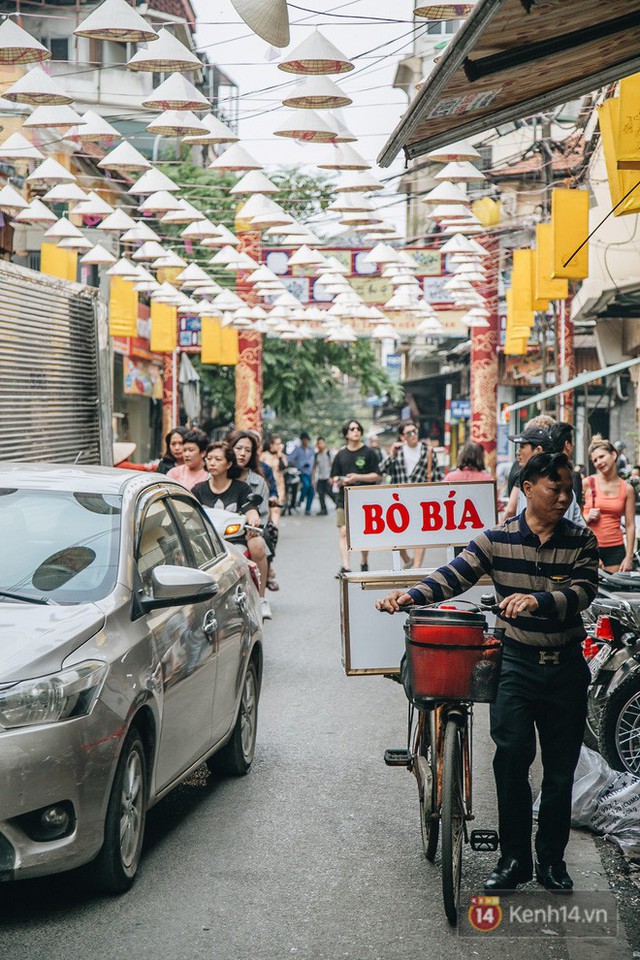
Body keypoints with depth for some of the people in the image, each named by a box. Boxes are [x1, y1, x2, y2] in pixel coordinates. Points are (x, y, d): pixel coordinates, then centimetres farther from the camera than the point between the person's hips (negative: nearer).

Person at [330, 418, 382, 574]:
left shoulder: (368, 453, 1)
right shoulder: (341, 454, 9)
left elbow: (377, 476, -3)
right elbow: (333, 478, 14)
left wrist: (358, 477, -14)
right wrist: (340, 481, -9)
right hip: (344, 499, 1)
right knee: (343, 532, -11)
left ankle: (364, 564, 26)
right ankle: (345, 566, -15)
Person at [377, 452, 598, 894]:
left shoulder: (581, 541, 1)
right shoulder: (498, 539, -1)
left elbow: (583, 590, -14)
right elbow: (456, 575, -10)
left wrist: (538, 600, -33)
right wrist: (410, 595, -27)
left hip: (567, 666, 1)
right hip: (517, 663, -1)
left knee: (561, 769, 6)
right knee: (512, 757, -12)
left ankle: (551, 859, 21)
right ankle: (514, 857, 1)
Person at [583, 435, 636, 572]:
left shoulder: (627, 489, 5)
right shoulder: (587, 484, 1)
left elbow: (630, 526, 4)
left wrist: (629, 557, -1)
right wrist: (587, 517, -14)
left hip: (615, 549, 2)